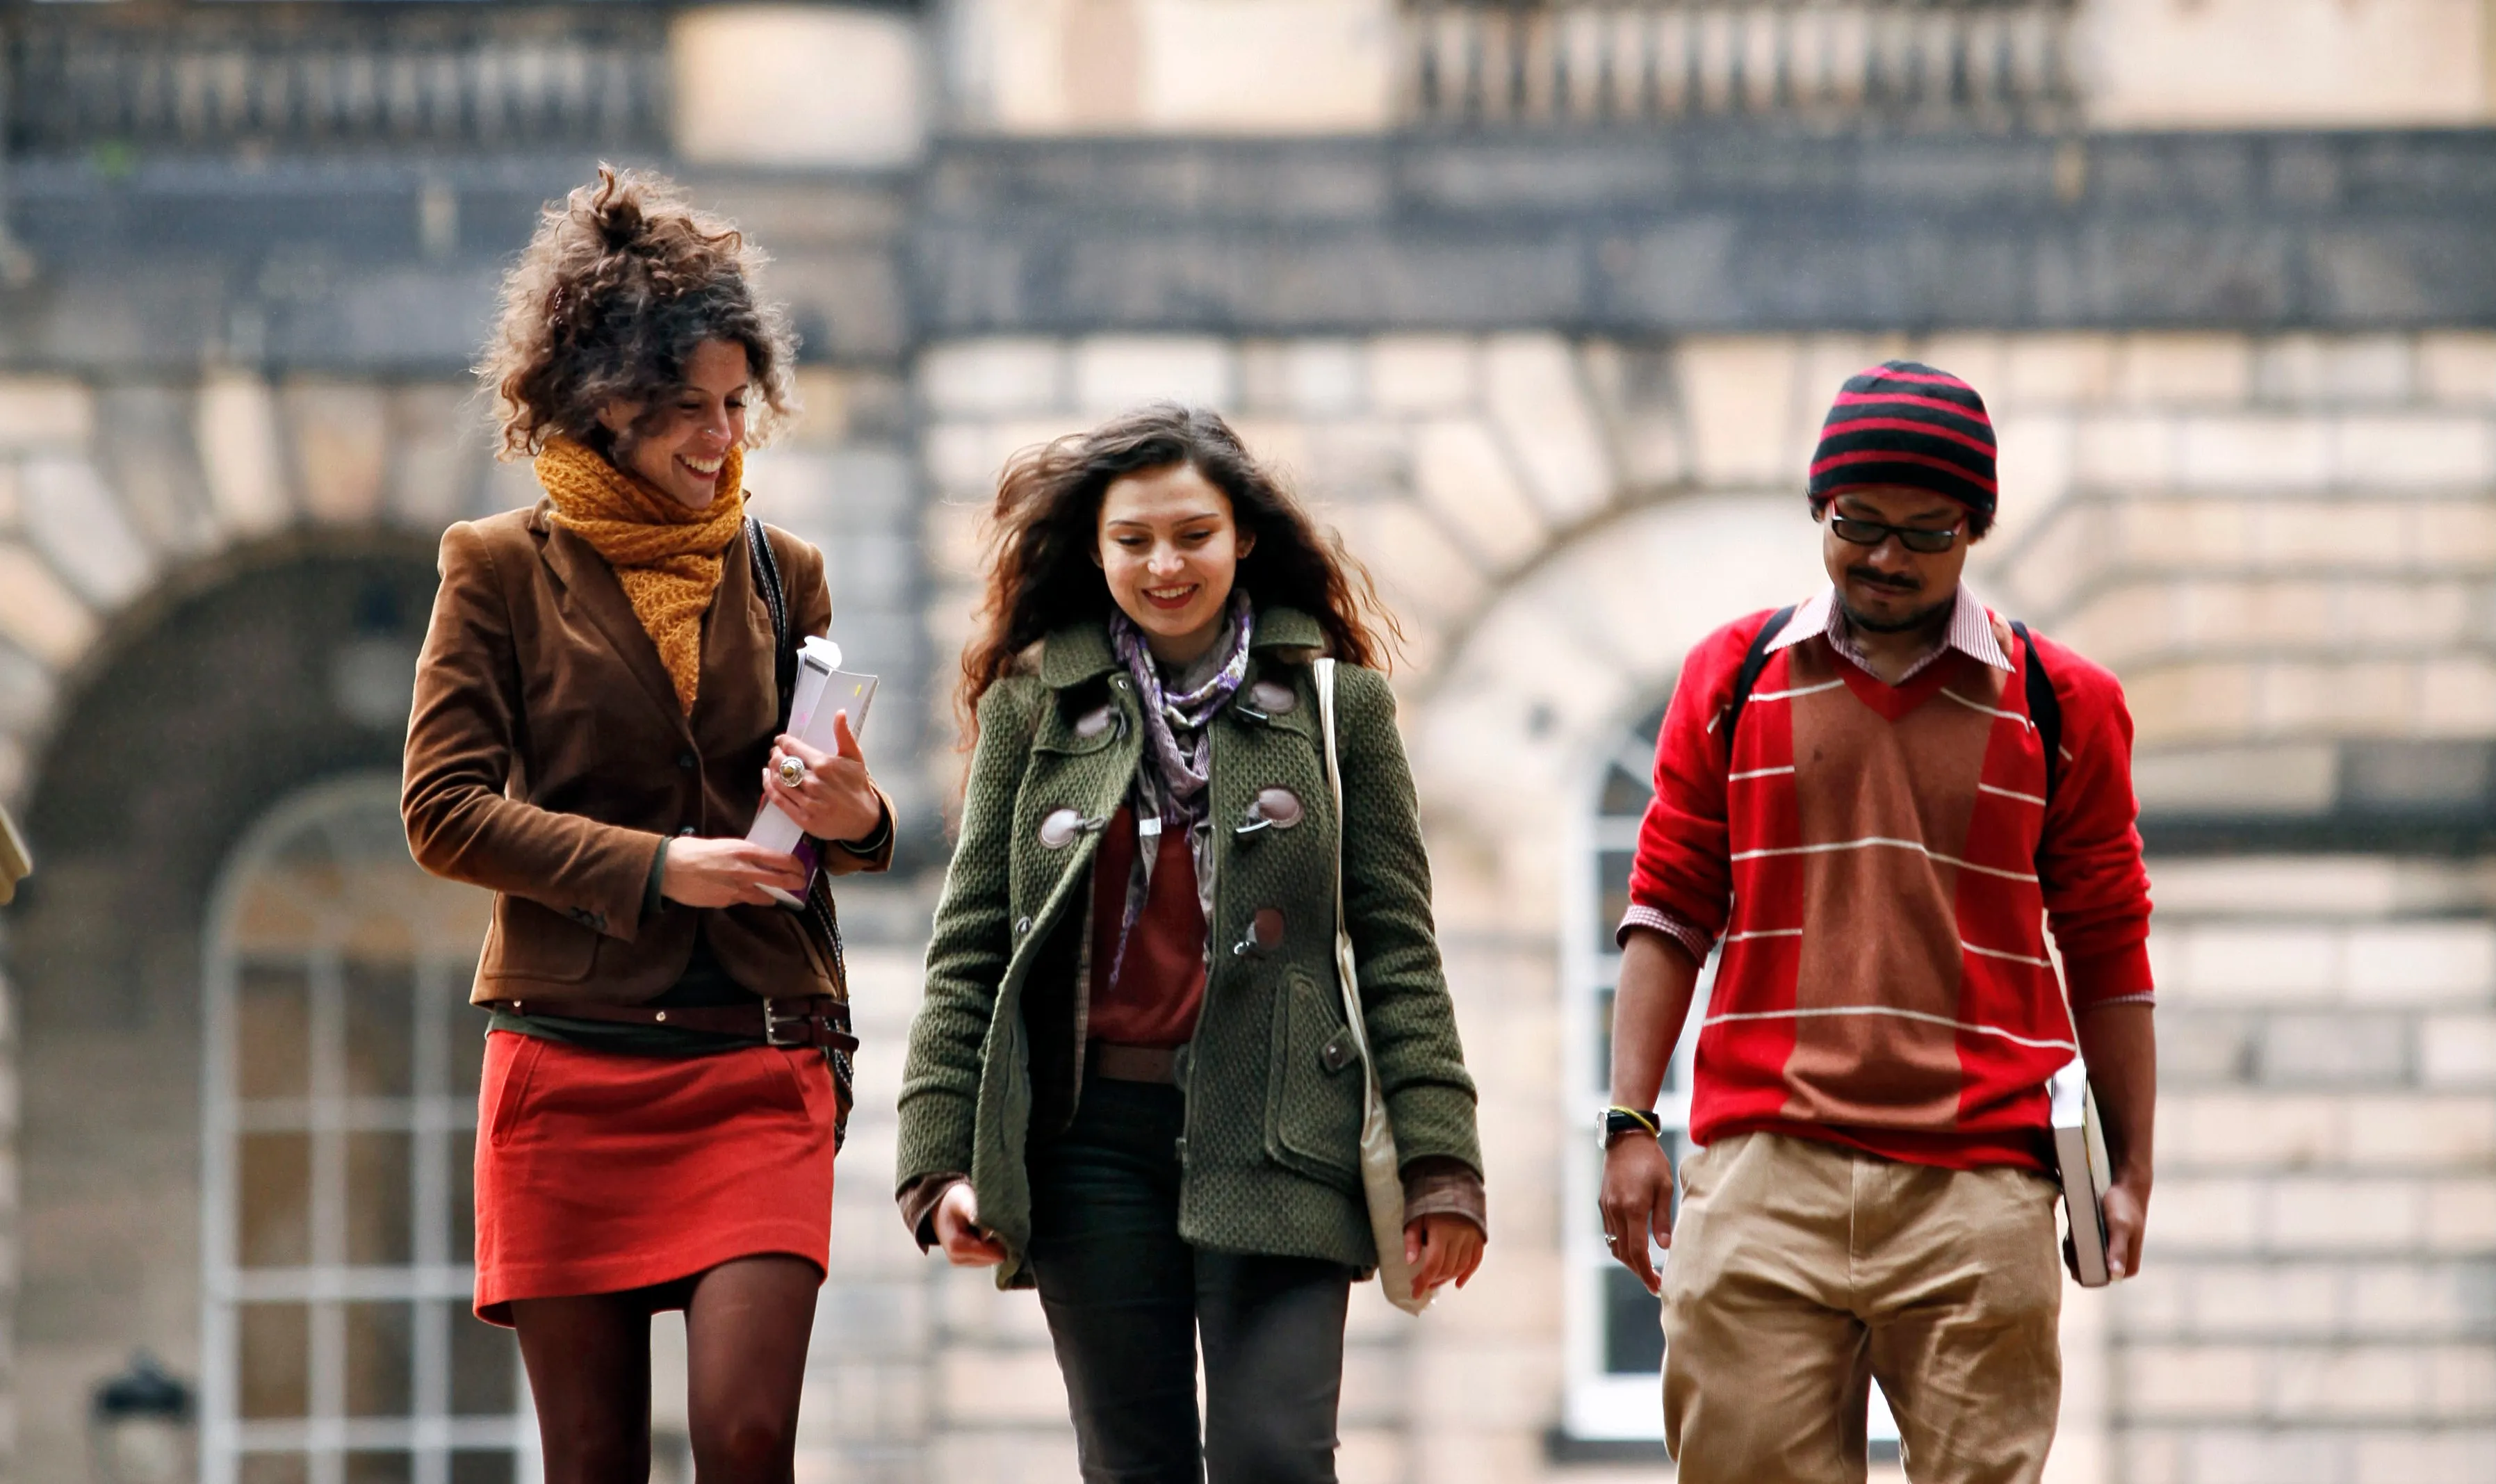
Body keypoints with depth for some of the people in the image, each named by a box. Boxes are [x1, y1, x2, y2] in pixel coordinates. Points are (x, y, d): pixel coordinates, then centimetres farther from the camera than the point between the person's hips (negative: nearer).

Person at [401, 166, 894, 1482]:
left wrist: (851, 817, -9)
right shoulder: (502, 570, 3)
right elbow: (443, 809, -3)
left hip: (757, 1071, 1)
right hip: (568, 1069, -1)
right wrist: (650, 867, -14)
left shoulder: (779, 572, 12)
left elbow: (848, 829, 16)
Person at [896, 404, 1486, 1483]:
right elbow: (970, 945, 9)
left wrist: (1438, 1162, -3)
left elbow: (1397, 946, 4)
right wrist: (940, 1158, 0)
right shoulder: (1034, 704, 9)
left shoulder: (1336, 703, 6)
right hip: (1091, 1139, 2)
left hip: (1275, 1143, -2)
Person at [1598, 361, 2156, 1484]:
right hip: (1764, 1177, 1)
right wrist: (1629, 1122, 6)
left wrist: (2131, 1168, 10)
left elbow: (2107, 953, 14)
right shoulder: (1734, 678, 12)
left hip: (1978, 1189, -1)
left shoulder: (2061, 705, 10)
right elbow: (1669, 912, 14)